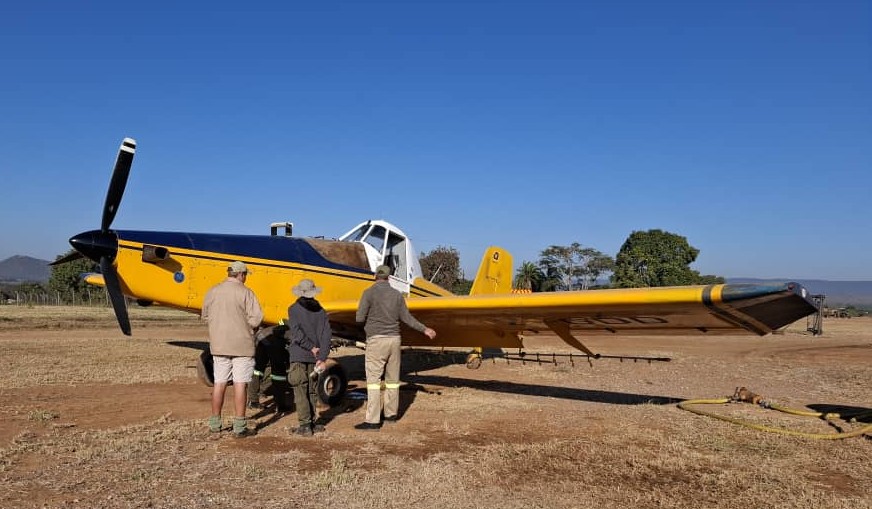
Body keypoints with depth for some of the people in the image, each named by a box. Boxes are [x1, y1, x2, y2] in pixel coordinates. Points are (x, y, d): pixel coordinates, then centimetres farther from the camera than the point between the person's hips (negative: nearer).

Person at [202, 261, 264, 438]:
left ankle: (215, 423, 25)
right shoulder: (245, 292, -12)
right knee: (240, 385, 1)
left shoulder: (212, 291, 3)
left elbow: (205, 315, 12)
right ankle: (239, 427, 4)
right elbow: (256, 318, -16)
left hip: (218, 345, 5)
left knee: (219, 383, 14)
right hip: (241, 345, -5)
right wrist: (246, 324, 4)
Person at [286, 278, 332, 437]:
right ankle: (311, 422, 20)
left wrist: (311, 347, -10)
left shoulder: (293, 309, -4)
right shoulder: (321, 311, 6)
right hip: (315, 358, 4)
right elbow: (327, 335, -2)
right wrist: (322, 357, -5)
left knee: (301, 391, -1)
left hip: (299, 356, -4)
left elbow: (296, 332, -16)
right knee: (312, 390, 15)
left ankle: (305, 425, -4)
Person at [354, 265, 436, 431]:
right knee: (392, 379, 14)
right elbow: (406, 318, 9)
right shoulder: (397, 294, 7)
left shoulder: (369, 293, -7)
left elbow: (359, 318, -8)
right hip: (394, 339, 5)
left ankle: (373, 420, -6)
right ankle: (391, 414, 25)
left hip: (376, 340, -5)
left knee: (373, 379, -4)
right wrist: (424, 329, 21)